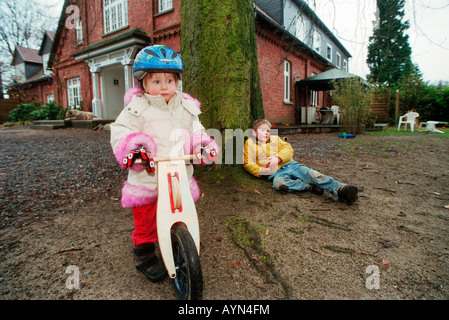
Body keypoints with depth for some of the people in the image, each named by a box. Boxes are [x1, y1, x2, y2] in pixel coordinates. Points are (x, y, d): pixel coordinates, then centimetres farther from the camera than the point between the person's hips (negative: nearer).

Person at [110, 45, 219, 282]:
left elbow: (195, 130, 12)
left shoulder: (186, 107, 10)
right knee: (146, 222, 9)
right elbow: (120, 130, -8)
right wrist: (131, 147, -28)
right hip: (148, 179, -3)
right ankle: (146, 258, 32)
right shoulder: (137, 108, -4)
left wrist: (204, 144, -9)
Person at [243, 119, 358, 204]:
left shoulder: (275, 139, 22)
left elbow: (288, 149, 10)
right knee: (279, 183, -39)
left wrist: (278, 158, -11)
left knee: (311, 174, -22)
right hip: (275, 172, -4)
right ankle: (310, 187, -31)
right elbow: (248, 163, 5)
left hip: (290, 165, 4)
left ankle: (339, 189, -36)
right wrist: (261, 171, -14)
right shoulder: (250, 143, 12)